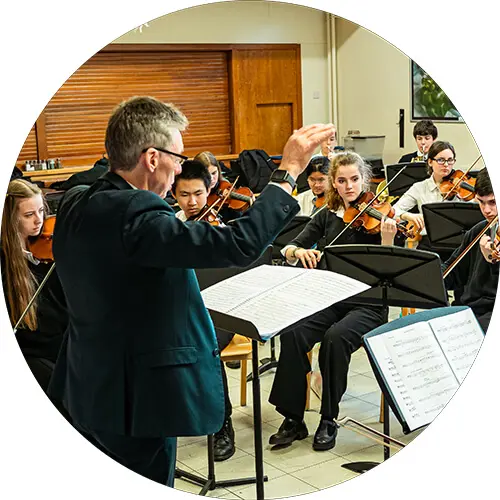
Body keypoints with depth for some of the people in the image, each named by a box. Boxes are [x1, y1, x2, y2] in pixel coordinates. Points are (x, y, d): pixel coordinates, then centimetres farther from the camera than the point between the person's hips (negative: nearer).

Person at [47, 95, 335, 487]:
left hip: (88, 390, 9)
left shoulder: (75, 205, 0)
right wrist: (288, 172, -25)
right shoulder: (136, 214, -28)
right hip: (136, 400, -9)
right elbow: (240, 244, -33)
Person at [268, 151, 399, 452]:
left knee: (335, 337, -34)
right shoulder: (327, 217, 11)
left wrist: (388, 240, -30)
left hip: (366, 305, -3)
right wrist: (300, 251, -16)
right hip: (328, 300, 4)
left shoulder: (377, 216, -1)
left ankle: (329, 420, -17)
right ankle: (293, 419, -15)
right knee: (292, 334, -26)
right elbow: (288, 249, 7)